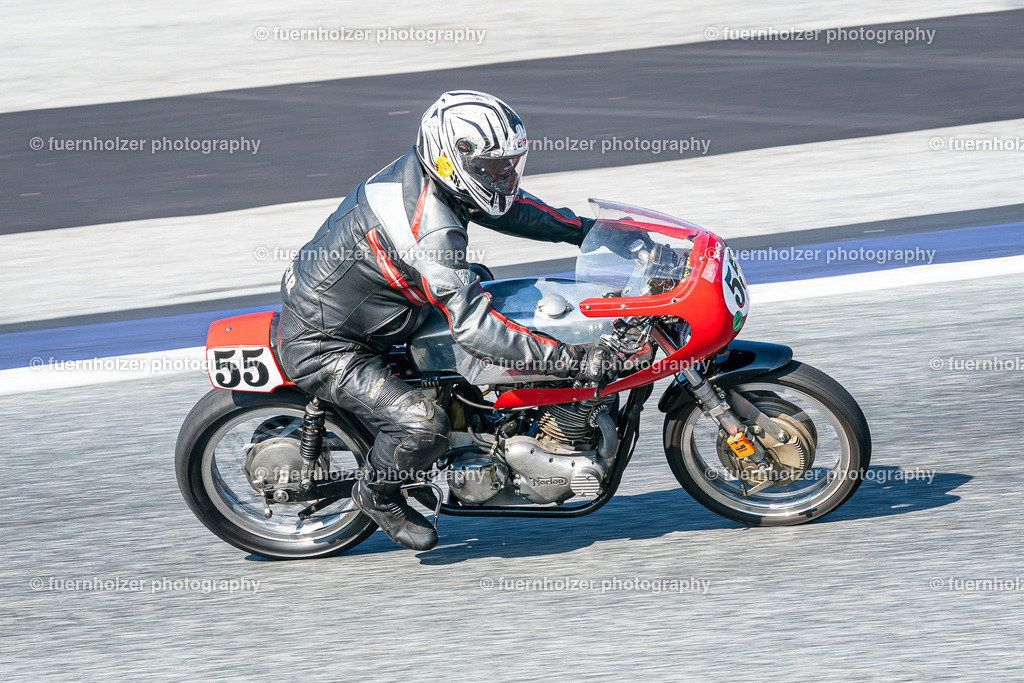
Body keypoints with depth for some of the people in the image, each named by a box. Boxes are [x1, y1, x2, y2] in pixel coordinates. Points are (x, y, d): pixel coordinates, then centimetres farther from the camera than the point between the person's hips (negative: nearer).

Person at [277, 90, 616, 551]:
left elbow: (504, 205, 15)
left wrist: (584, 229, 10)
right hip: (323, 348, -10)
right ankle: (377, 494, 6)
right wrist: (571, 361, -37)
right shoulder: (431, 230, -32)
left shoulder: (420, 171, -4)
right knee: (422, 424, -27)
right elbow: (474, 328, -36)